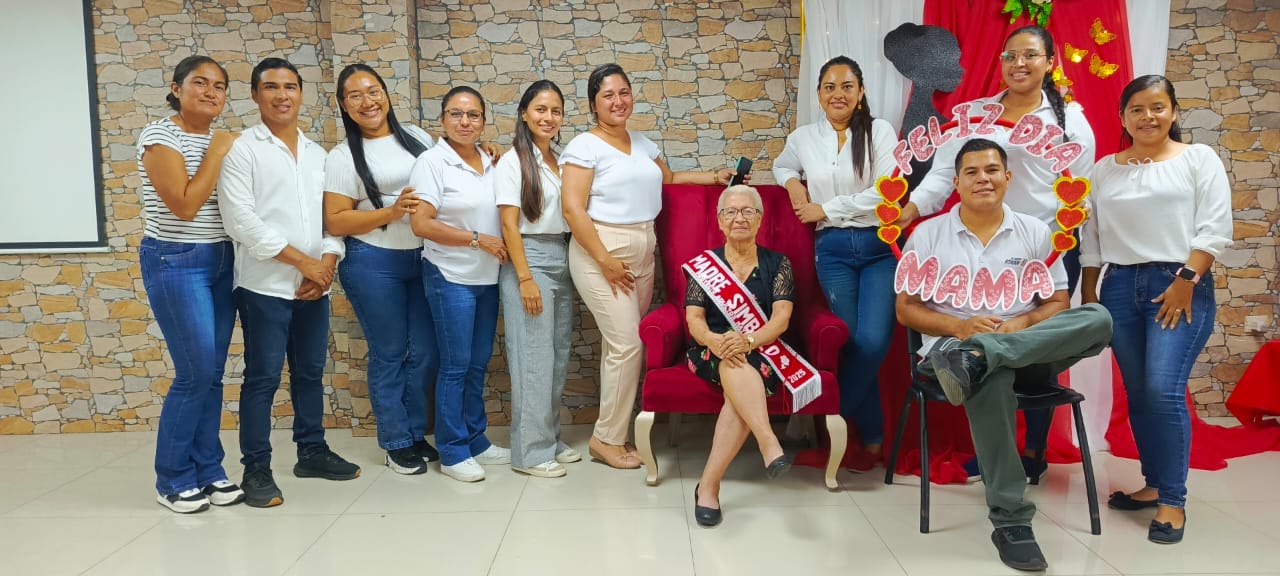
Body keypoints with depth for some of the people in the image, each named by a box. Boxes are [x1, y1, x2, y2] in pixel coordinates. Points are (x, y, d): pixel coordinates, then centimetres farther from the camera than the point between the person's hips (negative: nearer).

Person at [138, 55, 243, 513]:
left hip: (221, 261, 7)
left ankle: (208, 469, 18)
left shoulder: (221, 141, 12)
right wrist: (217, 154, -14)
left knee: (213, 373, 8)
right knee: (196, 373, -7)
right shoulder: (159, 135, -9)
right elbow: (184, 205, -20)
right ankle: (173, 480, 9)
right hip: (175, 263, -6)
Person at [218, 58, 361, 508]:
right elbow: (241, 220, -13)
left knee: (311, 371, 13)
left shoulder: (317, 154, 14)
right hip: (265, 285, -5)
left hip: (315, 285, 5)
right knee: (263, 378, -1)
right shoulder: (242, 149, -3)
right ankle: (256, 469, 9)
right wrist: (303, 261, -14)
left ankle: (311, 451, 27)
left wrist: (327, 263, -7)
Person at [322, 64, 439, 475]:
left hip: (423, 258, 4)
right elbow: (335, 222, -8)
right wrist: (391, 212, -19)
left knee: (425, 351, 7)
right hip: (374, 264, -4)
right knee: (389, 354, 5)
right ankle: (397, 442, 20)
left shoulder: (417, 137, 8)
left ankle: (417, 433, 26)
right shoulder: (343, 157, -4)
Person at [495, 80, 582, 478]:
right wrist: (525, 278, -17)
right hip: (529, 260, -7)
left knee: (558, 356, 10)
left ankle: (551, 440, 21)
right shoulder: (514, 161, -5)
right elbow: (509, 224, -11)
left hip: (562, 261, 7)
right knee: (533, 358, -5)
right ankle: (530, 452, 4)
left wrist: (571, 267, 7)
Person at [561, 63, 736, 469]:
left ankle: (614, 434, 17)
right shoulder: (584, 146, -6)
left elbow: (667, 177, 33)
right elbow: (573, 209, -14)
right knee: (627, 344, -10)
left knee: (621, 346, 6)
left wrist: (712, 177, 22)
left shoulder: (642, 143, 16)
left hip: (643, 253, 6)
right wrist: (605, 260, -17)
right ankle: (607, 438, 5)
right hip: (601, 252, -6)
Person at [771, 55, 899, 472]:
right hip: (833, 249, 2)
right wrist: (793, 183, 8)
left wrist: (824, 209, -6)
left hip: (881, 245, -2)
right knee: (853, 341, -2)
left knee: (874, 341, -16)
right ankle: (871, 437, 14)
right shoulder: (803, 138, 10)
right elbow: (781, 166, 32)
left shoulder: (879, 131, 1)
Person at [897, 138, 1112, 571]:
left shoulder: (1035, 232, 11)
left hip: (1028, 344, 3)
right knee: (991, 376, -39)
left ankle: (981, 356, -43)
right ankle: (1011, 521, -33)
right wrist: (958, 326, -14)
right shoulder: (928, 235, 6)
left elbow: (1058, 304, 10)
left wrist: (1021, 324, -13)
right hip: (953, 345, -2)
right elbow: (906, 309, 4)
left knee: (1098, 319, -25)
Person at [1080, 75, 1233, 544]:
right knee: (1138, 394, 8)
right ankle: (1154, 484, 21)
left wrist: (1186, 281, -14)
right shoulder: (1104, 170, 13)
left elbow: (1214, 230, -5)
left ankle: (1174, 500, -4)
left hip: (1181, 285, -4)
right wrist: (1088, 296, 10)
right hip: (1120, 287, 4)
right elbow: (1091, 240, 14)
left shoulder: (1199, 158, 3)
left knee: (1164, 391, -14)